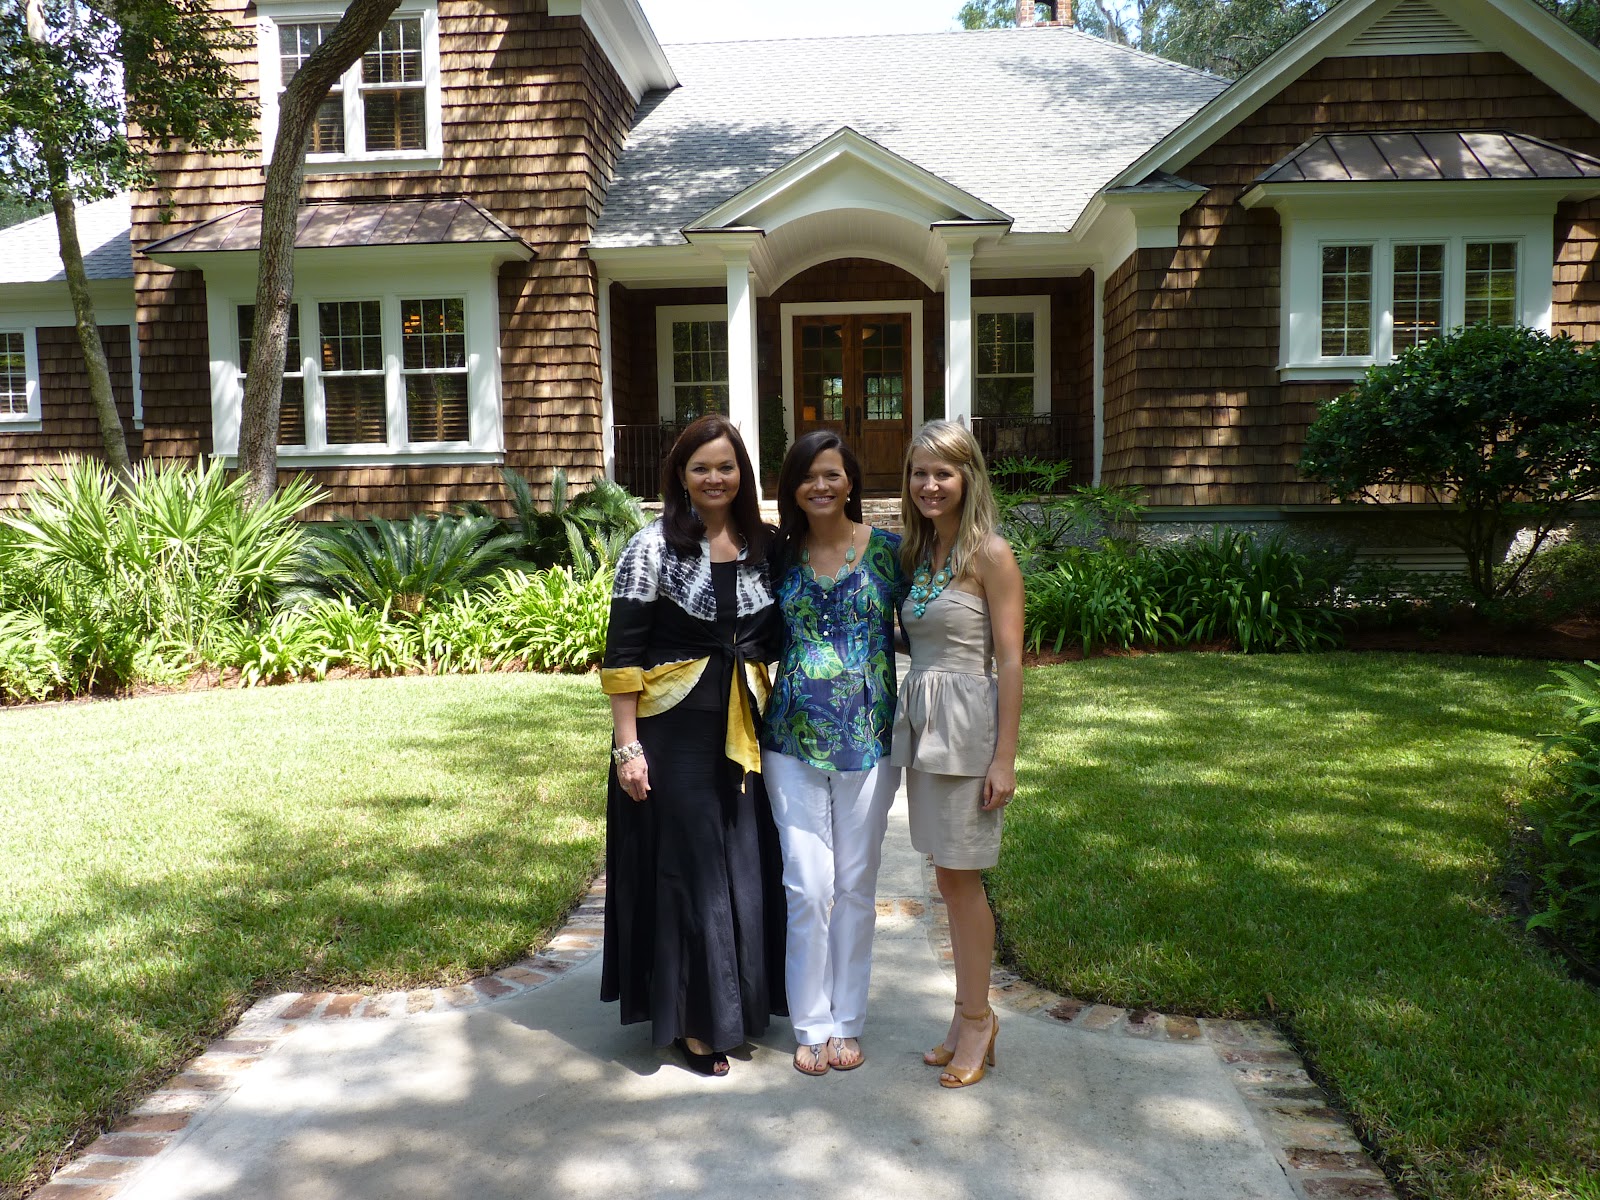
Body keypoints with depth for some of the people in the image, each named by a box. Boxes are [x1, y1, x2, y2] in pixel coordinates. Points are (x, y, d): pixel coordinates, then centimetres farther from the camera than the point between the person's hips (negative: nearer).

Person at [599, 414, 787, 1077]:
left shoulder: (765, 546, 5)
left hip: (746, 734, 4)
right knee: (685, 873, 4)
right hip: (674, 734, -4)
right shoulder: (653, 547, -8)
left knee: (748, 871, 11)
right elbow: (622, 654, -9)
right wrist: (628, 747, -12)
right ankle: (690, 1021, 20)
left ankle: (739, 1007, 31)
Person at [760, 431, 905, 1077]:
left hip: (868, 741, -1)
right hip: (792, 739, 1)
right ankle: (811, 1024, 19)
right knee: (808, 885, 1)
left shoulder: (887, 549, -2)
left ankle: (846, 1022, 25)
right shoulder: (779, 554, 4)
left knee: (855, 884, 9)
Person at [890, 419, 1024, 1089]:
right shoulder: (916, 552, 11)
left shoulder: (989, 553, -10)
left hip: (966, 725, -7)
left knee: (961, 878, 0)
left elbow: (1010, 660, -12)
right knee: (949, 878, 13)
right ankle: (970, 1017, 25)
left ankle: (976, 1020, 16)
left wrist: (1005, 757, -15)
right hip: (920, 722, 7)